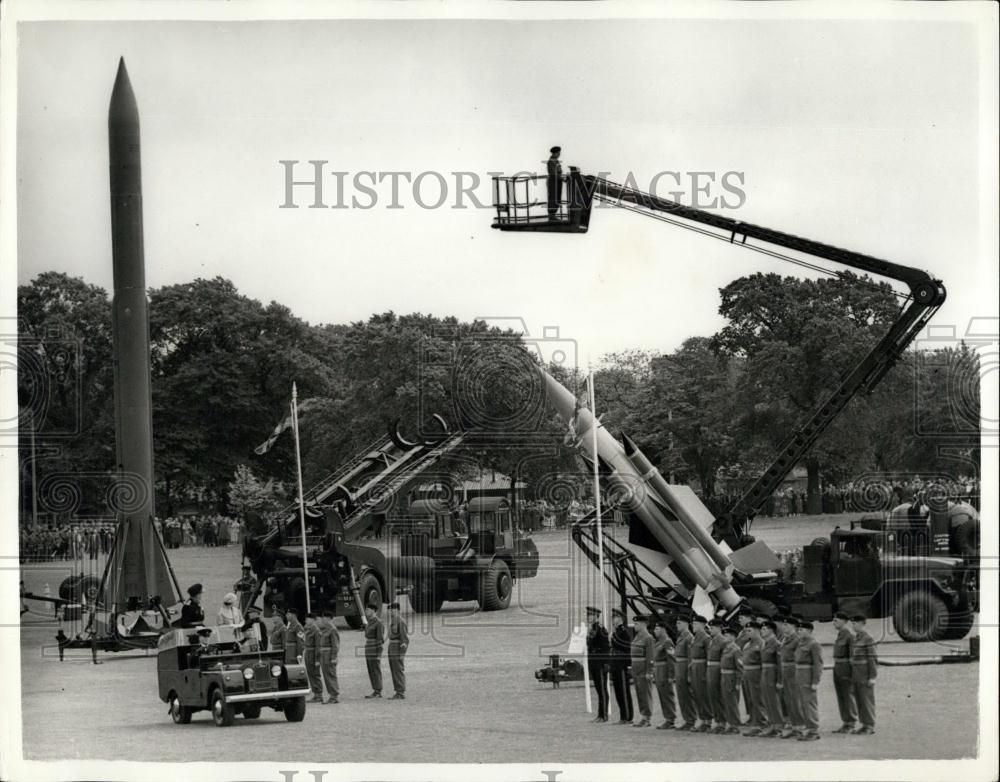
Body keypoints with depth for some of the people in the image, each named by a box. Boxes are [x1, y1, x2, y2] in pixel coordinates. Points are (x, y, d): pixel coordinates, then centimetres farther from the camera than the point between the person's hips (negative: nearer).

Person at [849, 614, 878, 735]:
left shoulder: (868, 639, -15)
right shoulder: (856, 638, 12)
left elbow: (873, 658, -16)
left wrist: (872, 677, -19)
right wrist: (853, 675, 18)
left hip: (866, 675, -9)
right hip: (857, 675, 9)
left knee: (867, 700, -5)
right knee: (859, 700, 10)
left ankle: (870, 728, 0)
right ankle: (864, 725, 16)